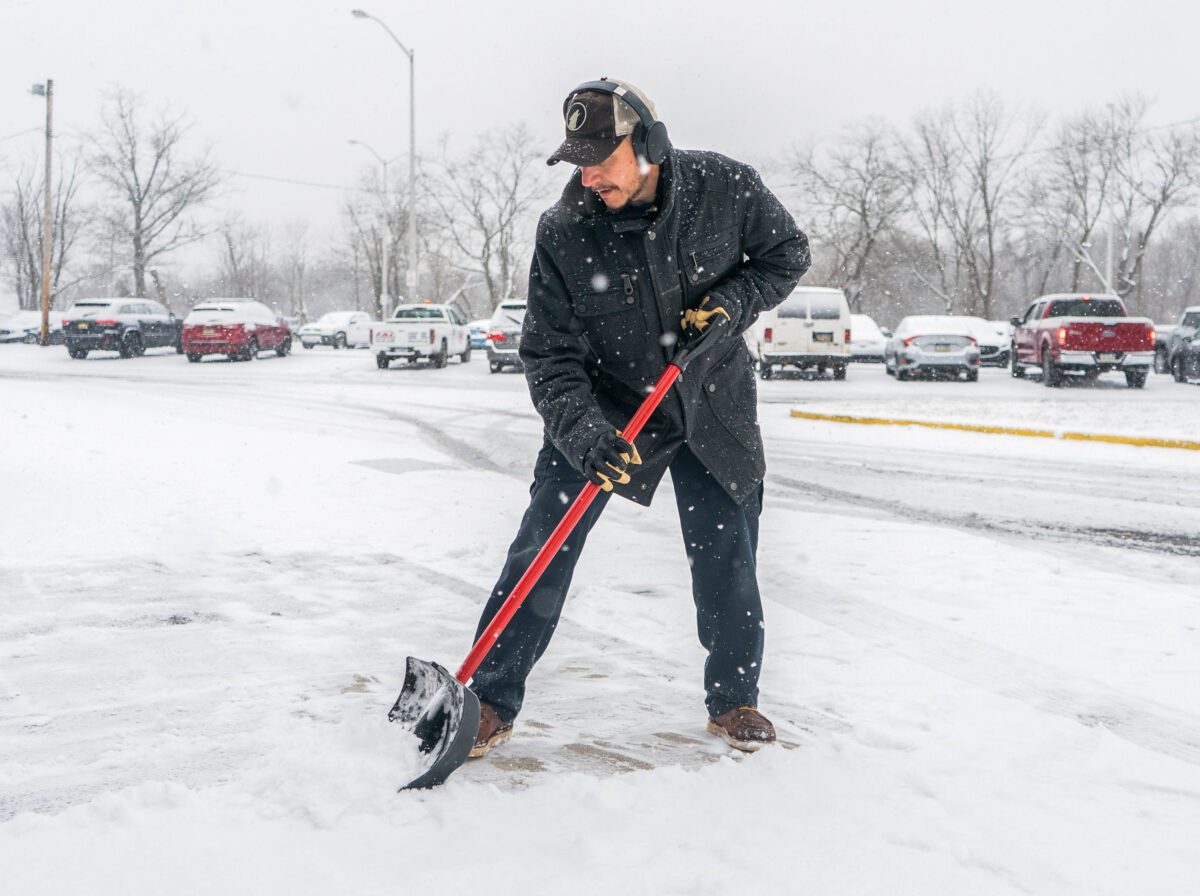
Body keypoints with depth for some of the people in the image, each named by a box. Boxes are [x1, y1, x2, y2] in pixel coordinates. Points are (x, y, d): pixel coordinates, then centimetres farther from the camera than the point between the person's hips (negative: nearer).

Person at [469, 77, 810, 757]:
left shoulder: (728, 189, -15)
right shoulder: (564, 232, -18)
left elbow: (788, 253, 1)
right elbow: (550, 354, -16)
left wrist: (734, 302, -17)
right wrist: (581, 429, -32)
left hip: (713, 406, 1)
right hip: (604, 410, -1)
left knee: (727, 559, 5)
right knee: (543, 547, -7)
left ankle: (735, 697, 27)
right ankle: (493, 700, 7)